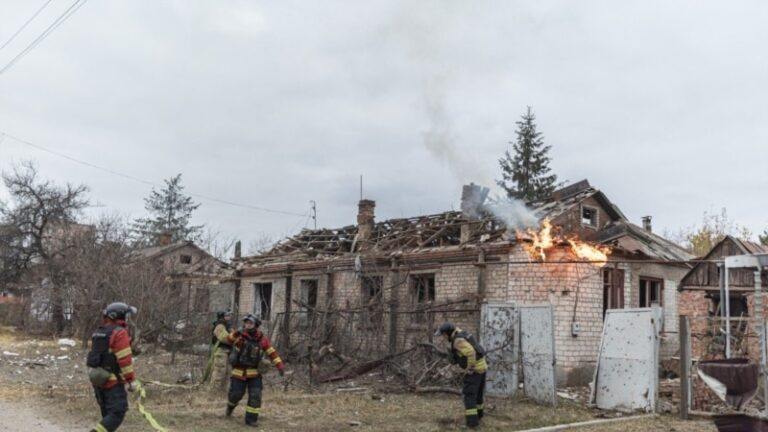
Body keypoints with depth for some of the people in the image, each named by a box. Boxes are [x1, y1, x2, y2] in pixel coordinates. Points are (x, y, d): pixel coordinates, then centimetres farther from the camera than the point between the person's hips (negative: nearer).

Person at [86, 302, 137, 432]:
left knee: (107, 413, 18)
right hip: (113, 381, -9)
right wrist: (130, 380, -13)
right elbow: (125, 360, -18)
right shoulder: (119, 333, -15)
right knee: (117, 413, -8)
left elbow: (93, 356, 17)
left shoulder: (97, 333, 12)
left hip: (97, 379, 9)